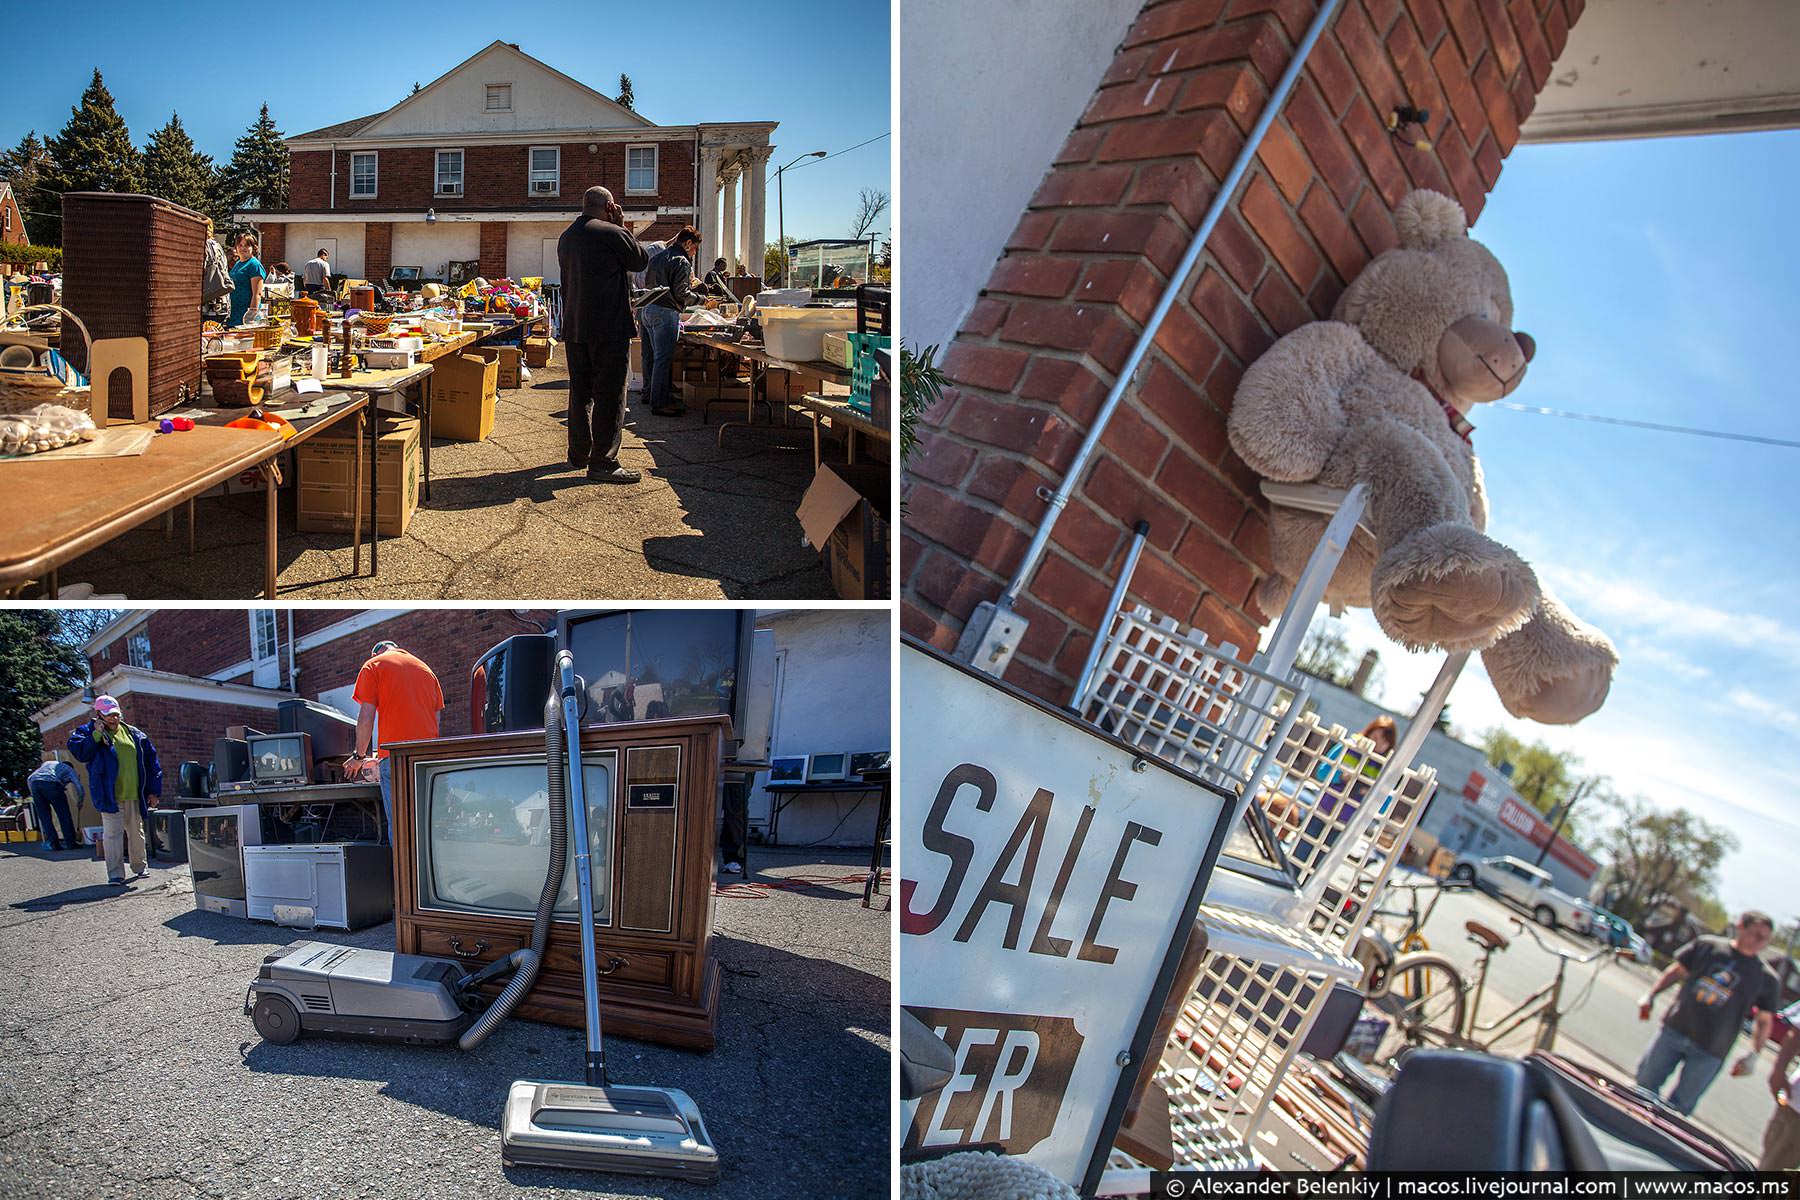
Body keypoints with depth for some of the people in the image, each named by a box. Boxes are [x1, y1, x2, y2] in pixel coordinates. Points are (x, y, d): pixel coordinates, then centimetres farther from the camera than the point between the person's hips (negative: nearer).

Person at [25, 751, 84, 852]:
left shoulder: (47, 763, 40)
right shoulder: (69, 769, 29)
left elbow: (29, 779, 30)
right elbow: (79, 787, 19)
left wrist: (34, 795, 35)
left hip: (35, 783, 4)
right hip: (51, 783, -4)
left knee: (44, 815, 13)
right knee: (64, 815, 6)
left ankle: (52, 842, 9)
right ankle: (70, 842, 8)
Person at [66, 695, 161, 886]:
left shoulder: (135, 735, 9)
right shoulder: (88, 732, 0)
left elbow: (151, 762, 12)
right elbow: (79, 753, -17)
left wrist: (153, 790, 8)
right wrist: (96, 735, -22)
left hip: (134, 795, 4)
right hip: (109, 796, -4)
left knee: (136, 832, 15)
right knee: (113, 834, -7)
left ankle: (140, 866, 31)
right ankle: (115, 874, -2)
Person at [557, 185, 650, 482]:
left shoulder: (566, 237, 13)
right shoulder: (611, 233, -13)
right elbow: (641, 261, 1)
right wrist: (622, 226, 5)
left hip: (574, 327, 8)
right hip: (610, 327, -8)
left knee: (579, 391, 15)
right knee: (609, 394, -5)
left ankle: (579, 454, 24)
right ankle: (603, 462, -6)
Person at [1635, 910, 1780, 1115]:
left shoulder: (1767, 979, 1)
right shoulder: (1707, 946, 2)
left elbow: (1764, 1021, 4)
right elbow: (1677, 971, 12)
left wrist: (1752, 1055, -7)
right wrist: (1650, 996, 5)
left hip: (1709, 1052, -1)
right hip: (1674, 1031, 1)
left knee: (1679, 1106, 0)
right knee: (1646, 1083, 7)